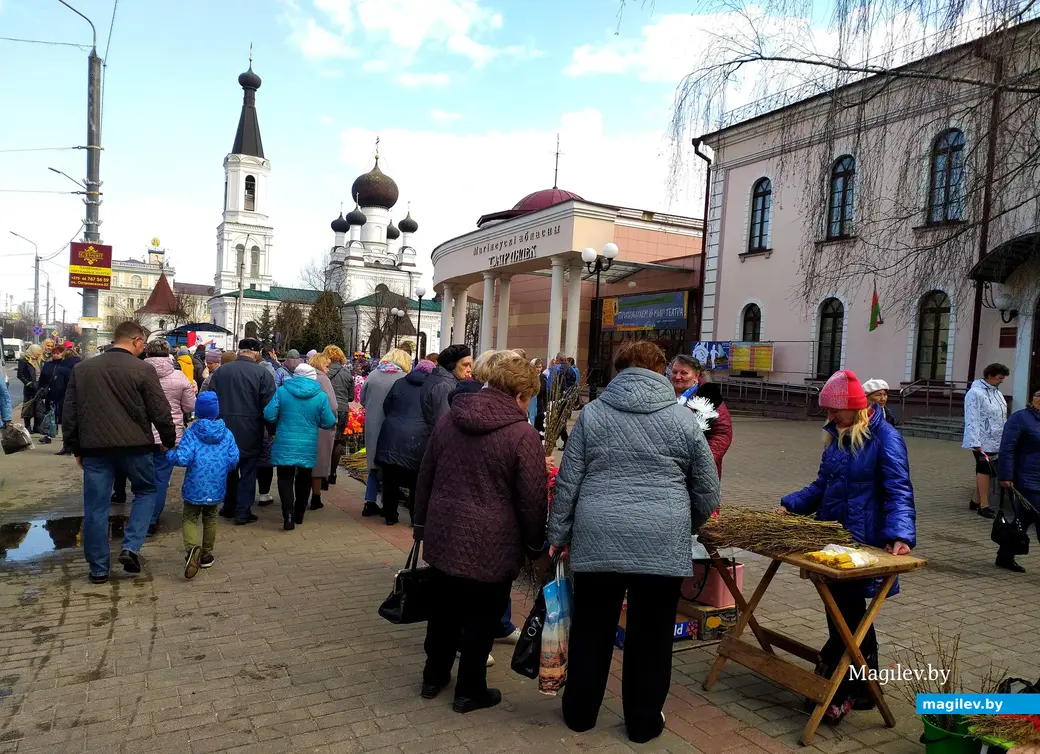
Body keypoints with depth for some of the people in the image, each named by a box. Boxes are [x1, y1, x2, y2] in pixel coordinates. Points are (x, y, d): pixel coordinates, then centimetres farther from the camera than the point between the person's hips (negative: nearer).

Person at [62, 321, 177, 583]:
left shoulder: (82, 369, 8)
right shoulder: (143, 370, -8)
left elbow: (69, 414, 11)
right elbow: (160, 412, -7)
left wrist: (76, 448, 18)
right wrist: (170, 441, 8)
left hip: (94, 446, 4)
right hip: (135, 445, -3)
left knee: (96, 507, 10)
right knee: (146, 491, 18)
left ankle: (98, 568, 16)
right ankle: (131, 547, 3)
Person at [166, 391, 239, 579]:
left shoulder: (191, 433, -10)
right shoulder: (227, 434, -1)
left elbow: (182, 458, -18)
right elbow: (234, 460, -4)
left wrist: (168, 453, 1)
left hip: (195, 488, -3)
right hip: (216, 488, 3)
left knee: (189, 518, 7)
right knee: (210, 518, 20)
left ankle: (192, 547, -20)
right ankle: (206, 554, 27)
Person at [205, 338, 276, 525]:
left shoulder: (221, 371, 0)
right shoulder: (262, 373, -12)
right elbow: (269, 405, -12)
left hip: (224, 429, 4)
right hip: (250, 433, -4)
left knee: (228, 468, 20)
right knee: (248, 472, 7)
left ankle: (229, 507, 29)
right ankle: (243, 512, 9)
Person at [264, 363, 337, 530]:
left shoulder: (282, 391, -6)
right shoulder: (320, 396, -6)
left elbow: (269, 416, -7)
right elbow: (329, 423, -3)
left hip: (285, 445, -1)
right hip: (308, 446, 1)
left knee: (285, 479, 4)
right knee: (303, 479, 17)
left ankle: (288, 516, -10)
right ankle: (299, 514, 28)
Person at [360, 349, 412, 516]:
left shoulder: (373, 374, 1)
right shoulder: (404, 378, -10)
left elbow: (362, 399, 7)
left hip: (372, 425, 4)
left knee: (375, 464, 15)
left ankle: (370, 503, 17)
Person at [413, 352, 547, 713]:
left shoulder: (448, 419, 4)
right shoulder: (523, 434, -15)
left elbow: (425, 477, 10)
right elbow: (532, 499, -12)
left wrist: (421, 523, 20)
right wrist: (535, 545, 2)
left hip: (442, 535, 6)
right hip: (491, 545, -5)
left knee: (444, 611, 22)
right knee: (480, 619, 12)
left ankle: (434, 676, 37)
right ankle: (469, 691, 26)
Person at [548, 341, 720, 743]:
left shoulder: (592, 413, 4)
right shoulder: (683, 418, 4)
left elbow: (567, 481, 3)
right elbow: (708, 491, 9)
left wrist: (558, 536, 10)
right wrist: (682, 527, 25)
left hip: (597, 540, 1)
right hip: (662, 543, 0)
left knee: (591, 629, 15)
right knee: (650, 633, 13)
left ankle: (580, 712, 30)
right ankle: (643, 722, 27)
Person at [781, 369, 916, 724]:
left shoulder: (885, 438, -13)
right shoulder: (836, 436, 10)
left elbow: (899, 492, -19)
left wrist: (900, 535, -32)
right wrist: (791, 506, 7)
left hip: (863, 544, -8)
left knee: (846, 611, -4)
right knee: (846, 612, 16)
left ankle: (846, 692, 11)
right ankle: (863, 688, 31)